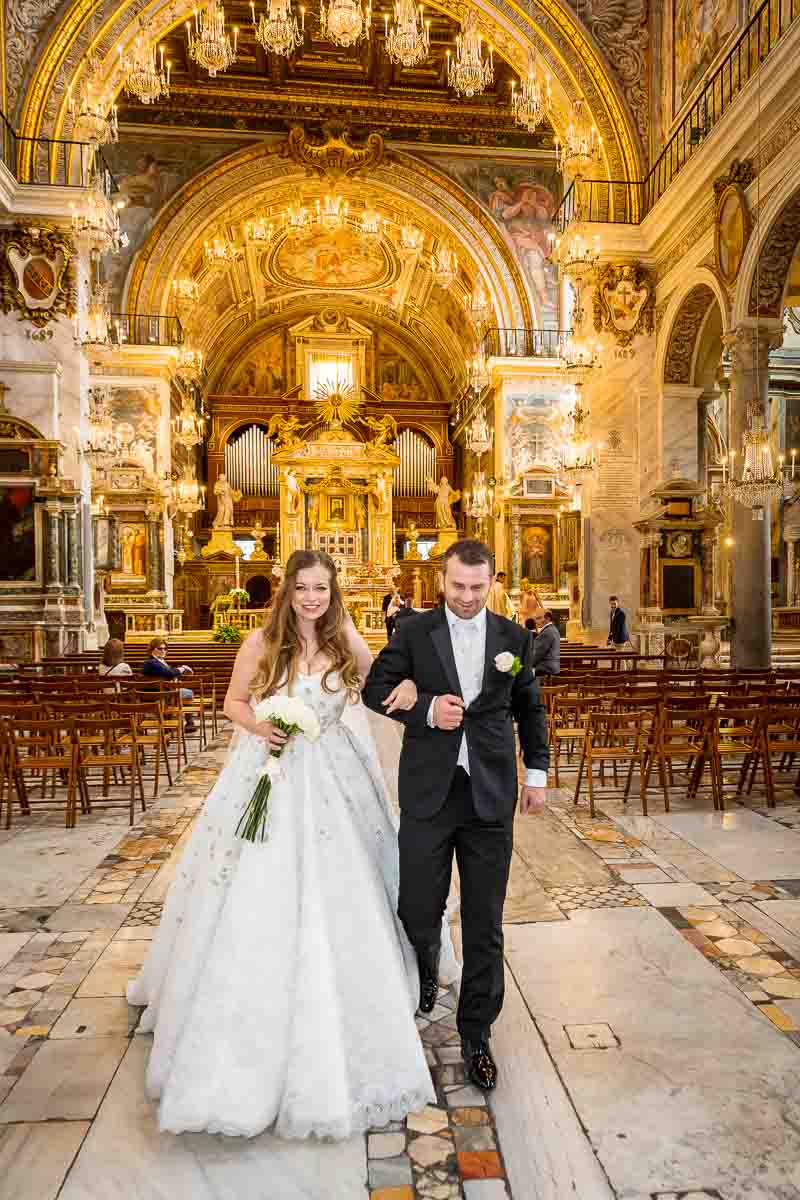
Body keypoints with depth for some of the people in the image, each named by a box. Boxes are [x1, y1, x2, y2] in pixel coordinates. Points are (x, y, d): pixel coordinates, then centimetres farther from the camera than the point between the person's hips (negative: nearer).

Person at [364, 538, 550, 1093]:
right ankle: (425, 972, 44)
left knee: (485, 922, 8)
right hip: (429, 791, -1)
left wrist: (538, 772, 10)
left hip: (491, 794, 1)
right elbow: (376, 688, 1)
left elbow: (530, 707, 13)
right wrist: (426, 709, -15)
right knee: (419, 909, 7)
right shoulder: (414, 632, -1)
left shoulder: (513, 637, 4)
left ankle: (476, 1035, 28)